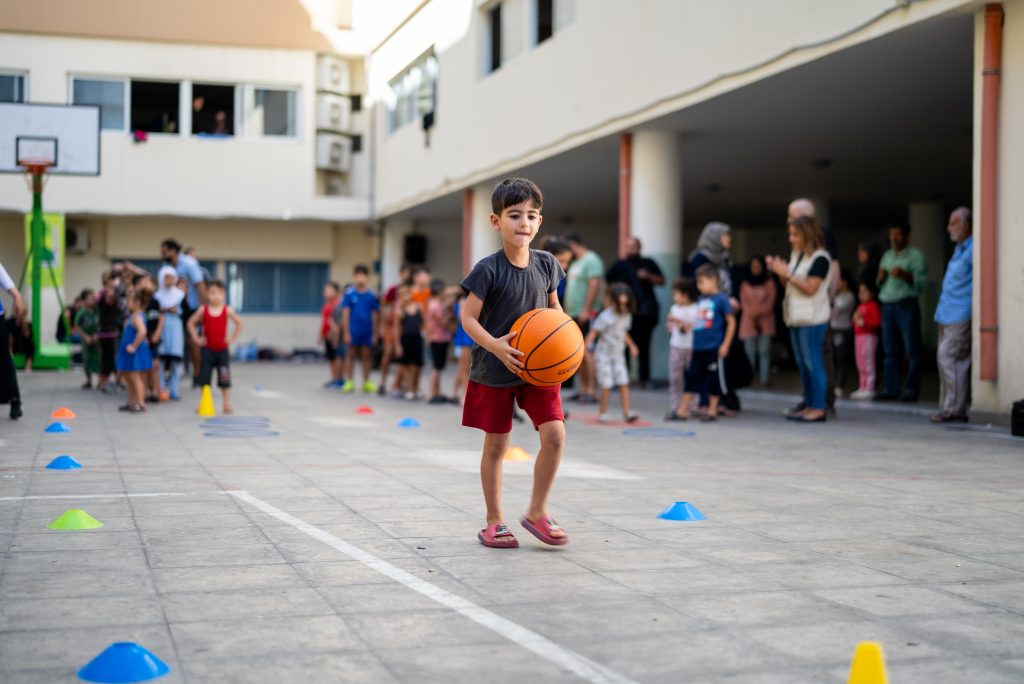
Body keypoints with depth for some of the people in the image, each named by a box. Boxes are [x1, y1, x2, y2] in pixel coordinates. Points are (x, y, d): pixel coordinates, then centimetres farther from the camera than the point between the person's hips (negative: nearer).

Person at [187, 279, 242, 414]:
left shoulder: (227, 310, -6)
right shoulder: (203, 310, -5)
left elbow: (239, 323, 5)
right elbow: (191, 323, 4)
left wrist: (232, 338, 0)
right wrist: (196, 338, -2)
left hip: (223, 349, 0)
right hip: (207, 349, 1)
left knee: (225, 379, 2)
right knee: (204, 378, 3)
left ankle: (227, 405, 11)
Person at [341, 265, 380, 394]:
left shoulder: (371, 296, 2)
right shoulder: (349, 294, -3)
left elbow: (375, 315, 7)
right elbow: (345, 314, -3)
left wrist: (375, 333, 5)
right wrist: (346, 332, -7)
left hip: (367, 331, 2)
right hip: (353, 330, -2)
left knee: (366, 356, 6)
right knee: (351, 355, 5)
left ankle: (366, 382, 13)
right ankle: (349, 382, 11)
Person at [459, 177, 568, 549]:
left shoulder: (546, 264, -1)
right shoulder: (488, 270, -14)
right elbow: (468, 317, -11)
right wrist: (495, 345, -26)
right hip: (494, 369, -3)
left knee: (554, 434, -11)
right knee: (495, 445, 6)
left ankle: (537, 511, 7)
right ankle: (494, 521, 21)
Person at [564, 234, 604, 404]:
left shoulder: (591, 260, -9)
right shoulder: (575, 263, 21)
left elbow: (594, 285, -18)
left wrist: (585, 310, -23)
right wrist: (566, 310, 21)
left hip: (585, 315, -9)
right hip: (573, 314, 9)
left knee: (586, 351, -11)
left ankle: (590, 391, -10)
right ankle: (582, 389, 13)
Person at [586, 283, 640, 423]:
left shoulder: (627, 316, 5)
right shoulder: (606, 316, -16)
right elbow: (593, 332, -16)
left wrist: (632, 346, 30)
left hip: (618, 354, 6)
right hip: (604, 354, -6)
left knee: (624, 383, -4)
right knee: (607, 385, -6)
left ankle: (626, 413, -3)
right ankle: (602, 413, 8)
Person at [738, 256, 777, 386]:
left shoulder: (769, 283, 7)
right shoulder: (745, 284, 14)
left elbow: (770, 302, -1)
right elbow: (743, 302, 7)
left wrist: (758, 311, -15)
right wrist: (751, 313, -11)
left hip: (765, 322, -2)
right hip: (748, 321, 2)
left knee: (764, 351, -7)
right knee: (749, 352, -4)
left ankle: (765, 378, -9)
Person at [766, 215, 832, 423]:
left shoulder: (820, 258, -13)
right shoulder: (796, 255, 12)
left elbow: (810, 288, -18)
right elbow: (789, 284, 17)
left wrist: (787, 274, -18)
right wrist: (778, 271, 1)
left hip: (812, 319, -9)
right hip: (796, 317, 9)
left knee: (813, 363, -6)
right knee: (802, 363, 12)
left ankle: (818, 408, -3)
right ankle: (808, 404, 19)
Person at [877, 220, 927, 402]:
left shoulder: (915, 255, 2)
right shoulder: (887, 255, 21)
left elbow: (921, 282, -8)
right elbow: (879, 285, 24)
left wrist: (904, 275, -21)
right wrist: (880, 278, 3)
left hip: (906, 306, -6)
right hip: (887, 306, 6)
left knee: (911, 351, -6)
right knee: (890, 351, 6)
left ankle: (911, 390, -7)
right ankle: (891, 389, 10)